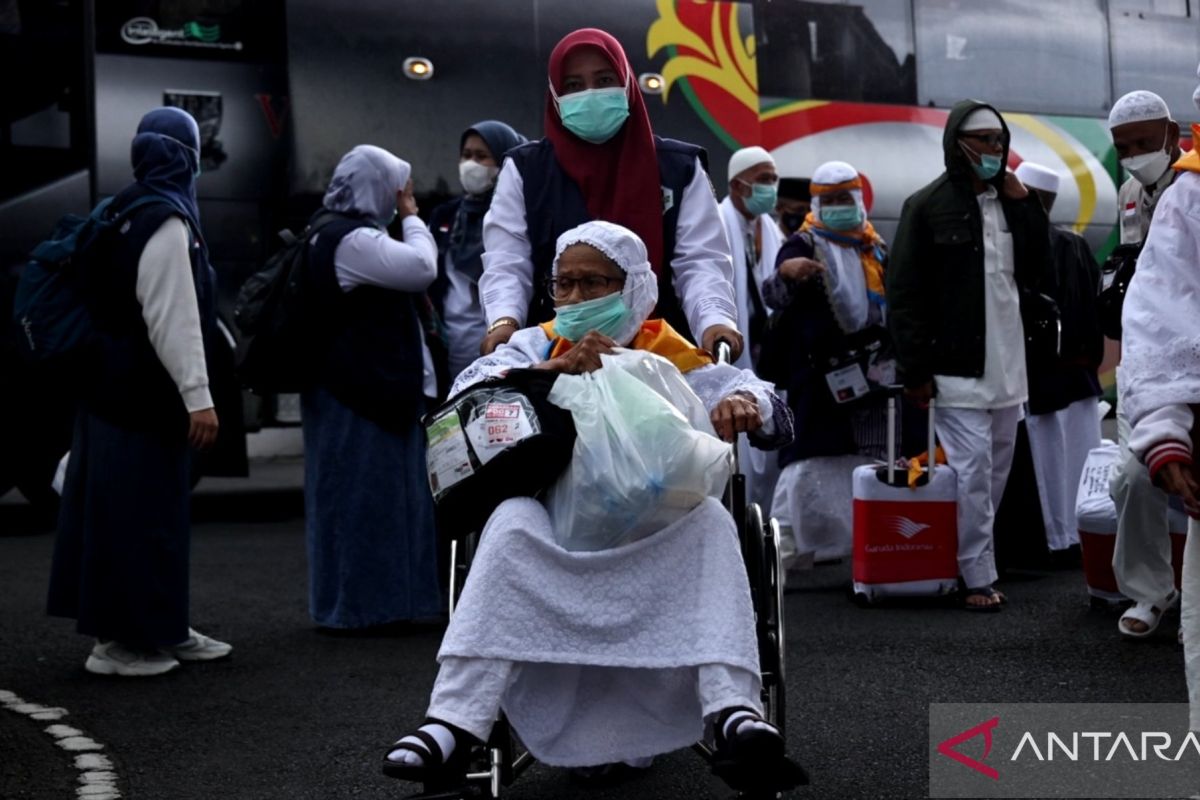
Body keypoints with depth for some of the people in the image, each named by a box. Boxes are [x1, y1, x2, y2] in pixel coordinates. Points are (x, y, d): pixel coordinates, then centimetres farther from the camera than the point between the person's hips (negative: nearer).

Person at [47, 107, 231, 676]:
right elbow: (172, 318, -22)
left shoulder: (125, 212, 14)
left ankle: (161, 629, 25)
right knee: (140, 513, -3)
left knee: (159, 510, 16)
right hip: (145, 394, -10)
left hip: (116, 386, 10)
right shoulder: (167, 221, -16)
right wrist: (198, 396, -22)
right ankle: (122, 640, 4)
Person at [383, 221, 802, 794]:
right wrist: (553, 369, -20)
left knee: (710, 521, -30)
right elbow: (468, 395, -3)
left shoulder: (671, 356, 14)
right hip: (556, 524, 0)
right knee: (512, 522, -31)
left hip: (656, 535, 0)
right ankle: (453, 727, -39)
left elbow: (777, 419, 3)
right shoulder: (538, 345, 17)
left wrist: (744, 403, -23)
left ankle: (734, 714, -43)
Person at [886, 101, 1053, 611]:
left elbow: (1039, 275, 9)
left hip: (1008, 364, 6)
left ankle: (974, 564, 17)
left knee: (997, 472, 9)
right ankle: (977, 578, -5)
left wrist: (1025, 205, 2)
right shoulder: (928, 206, -4)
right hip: (957, 367, -6)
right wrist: (915, 370, -12)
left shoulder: (1012, 203, 15)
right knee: (972, 472, -9)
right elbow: (904, 293, -7)